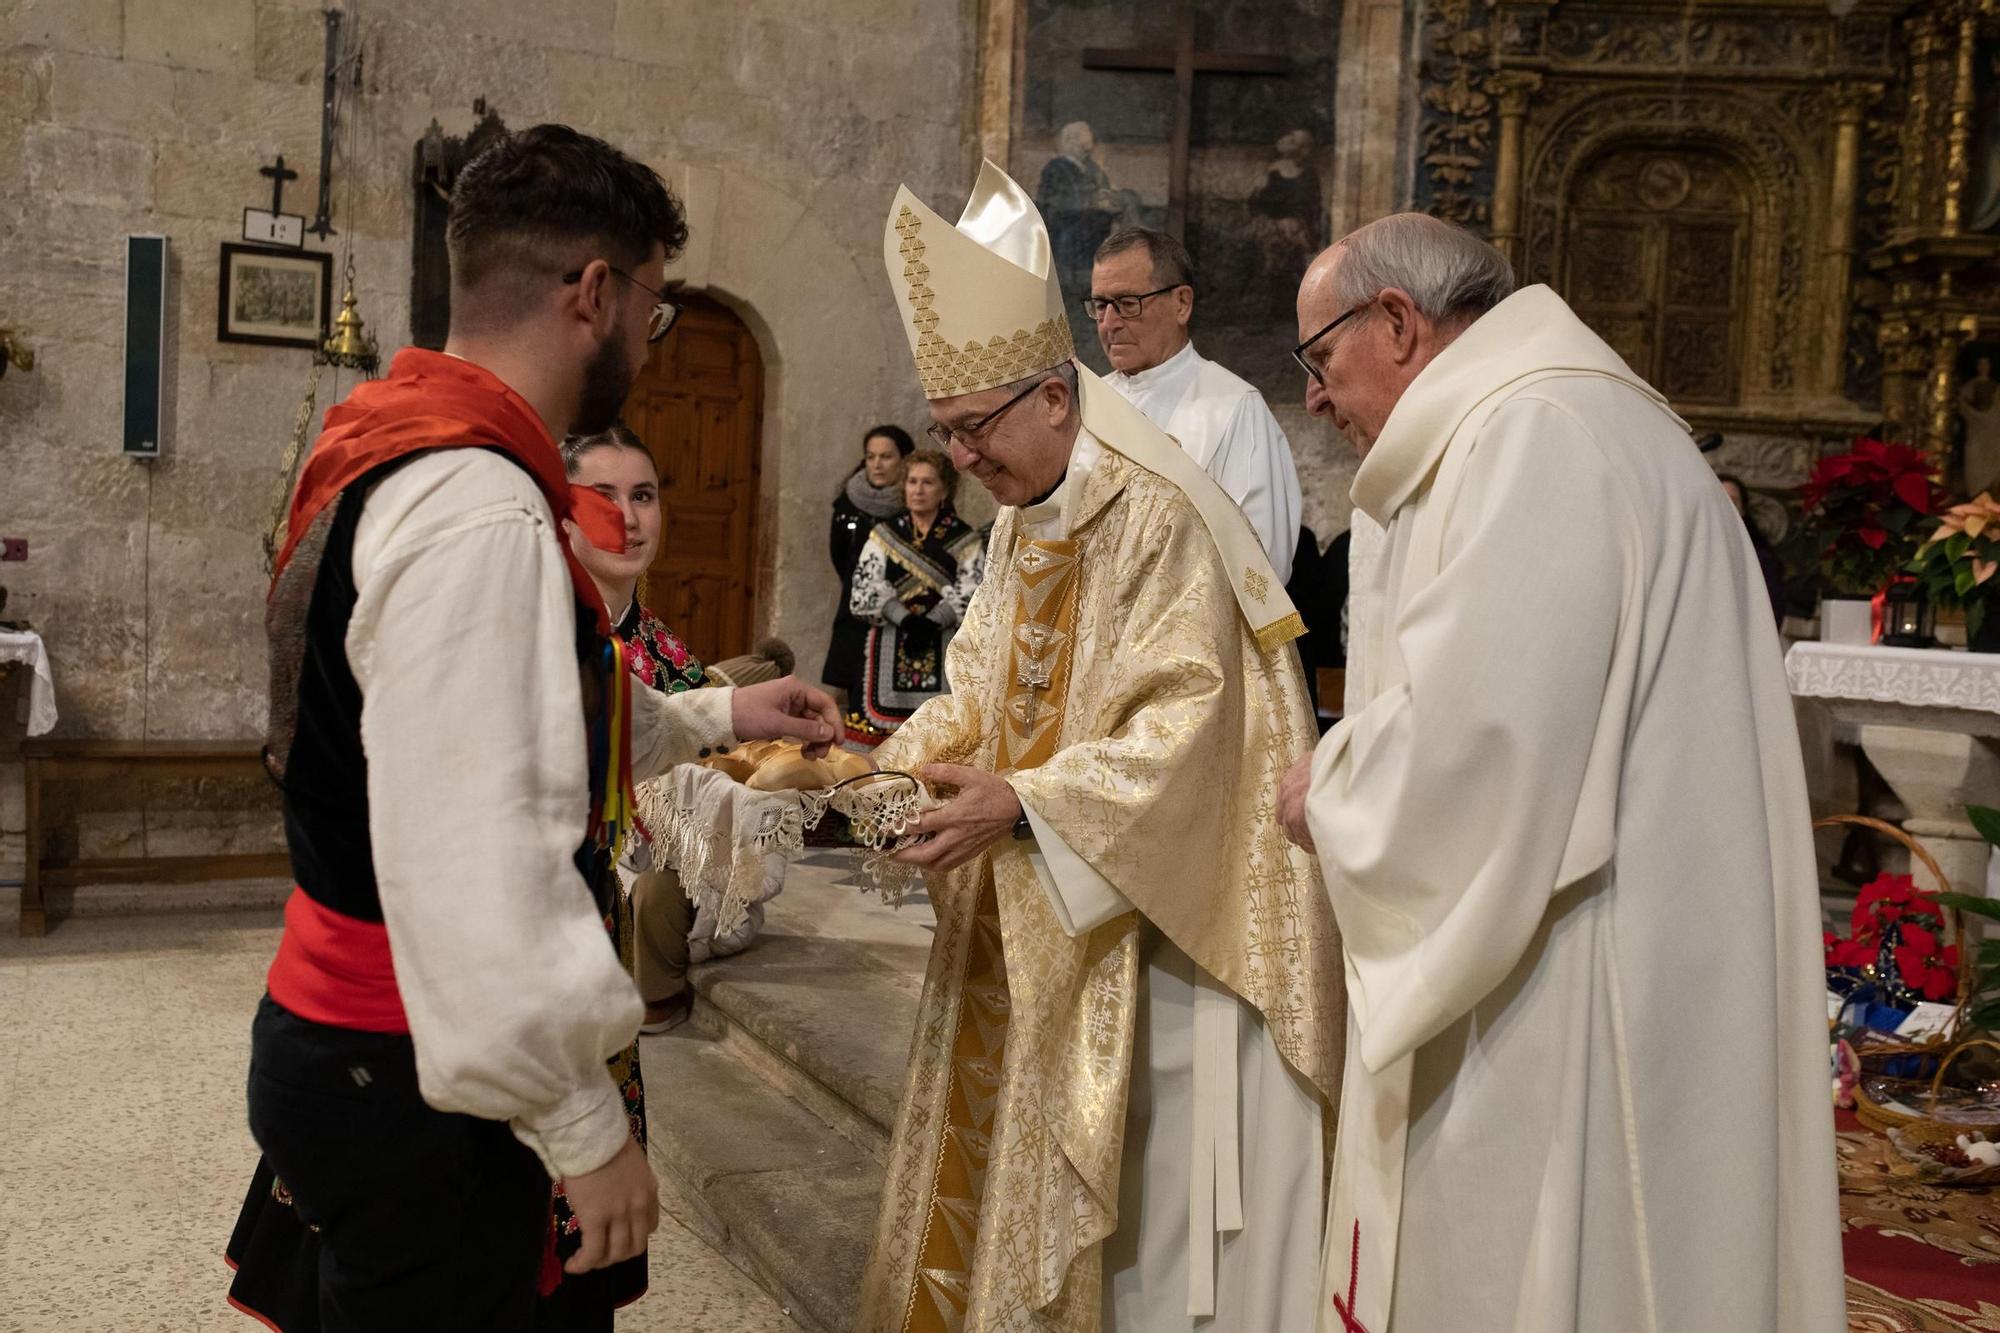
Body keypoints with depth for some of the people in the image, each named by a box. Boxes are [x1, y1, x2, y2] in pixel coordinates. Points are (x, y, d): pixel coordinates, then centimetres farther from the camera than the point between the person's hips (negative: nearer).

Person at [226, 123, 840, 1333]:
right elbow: (479, 878, -30)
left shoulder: (389, 454, 8)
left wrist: (713, 719, 20)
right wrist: (585, 1127, -21)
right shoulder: (480, 513, -25)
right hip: (414, 1094, -10)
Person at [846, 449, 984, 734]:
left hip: (944, 643, -1)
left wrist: (932, 622, -18)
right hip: (890, 643, 1)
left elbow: (972, 591, -3)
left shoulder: (964, 539, 8)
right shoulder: (884, 534, 12)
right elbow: (866, 586, 0)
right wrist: (905, 620, -16)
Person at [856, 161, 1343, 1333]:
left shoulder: (1157, 515, -19)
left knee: (1152, 1180, 3)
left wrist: (1024, 804, -28)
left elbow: (1186, 720, -23)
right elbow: (986, 688, 15)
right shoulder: (1026, 522, 10)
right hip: (1045, 916, 9)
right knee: (1041, 1160, 16)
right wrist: (898, 764, -3)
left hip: (1160, 918, -8)